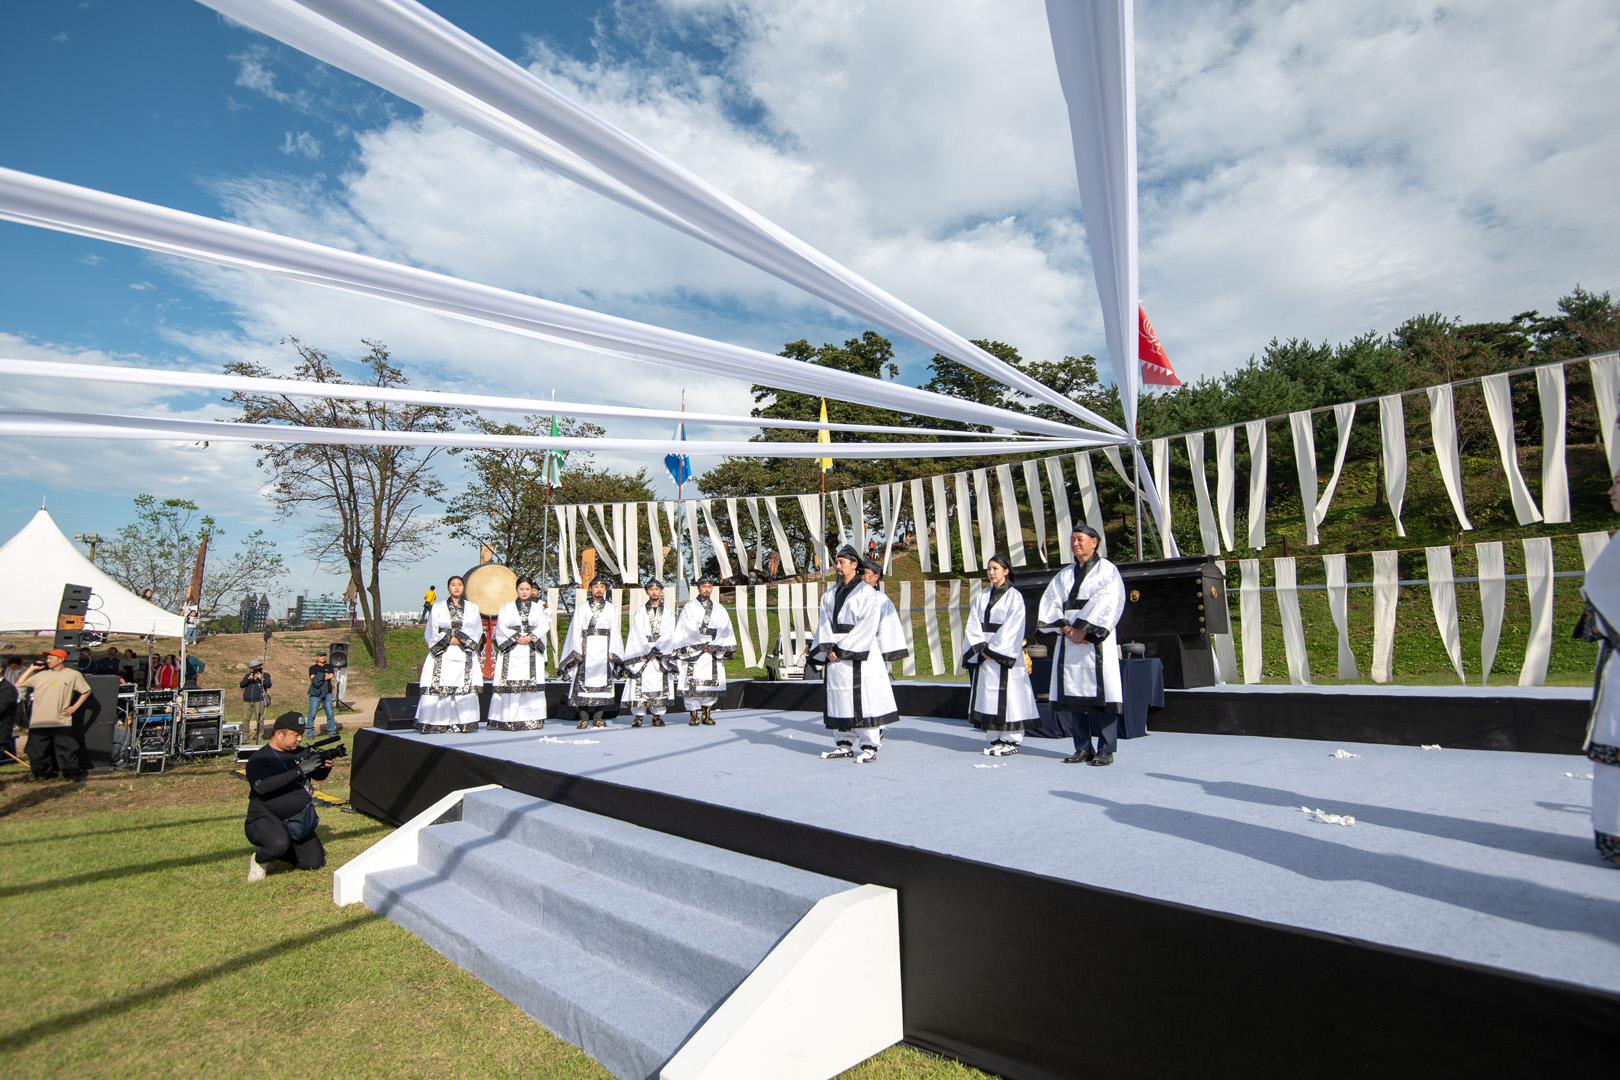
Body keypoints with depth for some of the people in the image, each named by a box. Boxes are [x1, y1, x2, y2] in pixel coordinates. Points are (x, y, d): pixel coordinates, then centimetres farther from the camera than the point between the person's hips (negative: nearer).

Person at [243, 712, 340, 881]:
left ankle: (275, 851, 22)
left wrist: (326, 764, -13)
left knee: (315, 863, -3)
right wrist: (299, 770, -32)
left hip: (297, 821, 6)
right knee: (279, 844, -37)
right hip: (265, 820, -6)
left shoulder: (300, 753, 7)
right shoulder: (259, 759, -11)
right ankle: (258, 859, -1)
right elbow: (262, 786, -29)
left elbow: (319, 775, 11)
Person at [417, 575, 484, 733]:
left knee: (466, 688, -6)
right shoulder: (438, 607, 10)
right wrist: (448, 640, -7)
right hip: (442, 655, -1)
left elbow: (477, 631, 5)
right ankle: (436, 724, -5)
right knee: (437, 687, -9)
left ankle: (464, 723, -3)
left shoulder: (472, 608, 12)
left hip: (464, 655, 1)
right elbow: (431, 632, 5)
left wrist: (461, 639, -9)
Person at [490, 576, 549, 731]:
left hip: (532, 653, 0)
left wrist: (530, 638, -11)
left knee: (532, 685, -6)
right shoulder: (506, 608, 13)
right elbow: (501, 628, 2)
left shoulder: (539, 608, 15)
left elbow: (543, 627, 4)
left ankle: (531, 720, -4)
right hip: (511, 652, 0)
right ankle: (508, 721, -5)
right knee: (509, 686, -8)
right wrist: (516, 638, -11)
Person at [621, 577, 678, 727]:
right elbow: (638, 634, -1)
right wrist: (649, 650, -12)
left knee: (660, 683, -3)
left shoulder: (667, 612, 11)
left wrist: (657, 649, -12)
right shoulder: (639, 612, 8)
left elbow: (668, 634, 1)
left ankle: (657, 716, 3)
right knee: (640, 683, -7)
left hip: (662, 652, 1)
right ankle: (638, 715, -3)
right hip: (641, 652, -1)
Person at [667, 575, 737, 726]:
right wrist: (702, 646, -9)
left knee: (712, 682, -1)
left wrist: (713, 647, -7)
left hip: (714, 652, 3)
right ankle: (693, 714, -1)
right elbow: (685, 630, -2)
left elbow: (725, 629, 7)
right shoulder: (689, 607, 7)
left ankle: (707, 714, 7)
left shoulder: (719, 609, 15)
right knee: (693, 683, -8)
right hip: (693, 651, -3)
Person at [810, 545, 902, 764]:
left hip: (860, 653, -6)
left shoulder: (867, 592, -3)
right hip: (835, 654, 6)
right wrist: (828, 649, -8)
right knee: (840, 699, 8)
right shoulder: (830, 594, 15)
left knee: (863, 698, -6)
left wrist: (843, 649, -14)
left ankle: (869, 747, 1)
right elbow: (825, 624, 8)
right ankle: (845, 744, 17)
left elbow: (867, 626, -11)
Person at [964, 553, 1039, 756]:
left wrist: (994, 650, -12)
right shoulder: (982, 596, 13)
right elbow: (973, 625, 7)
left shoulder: (1014, 596, -2)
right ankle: (993, 740, 12)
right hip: (983, 654, 5)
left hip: (1005, 654, -5)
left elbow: (1012, 628, -9)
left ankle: (1011, 741, 1)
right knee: (987, 694, 4)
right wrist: (981, 648, -6)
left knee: (1007, 694, -7)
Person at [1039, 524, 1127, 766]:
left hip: (1096, 640, -5)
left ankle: (1106, 750, 0)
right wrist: (1066, 629, -8)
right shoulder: (1064, 574, 18)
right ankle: (1083, 748, 10)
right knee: (1070, 693, 2)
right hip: (1068, 641, 5)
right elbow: (1050, 602, 7)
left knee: (1100, 691, -8)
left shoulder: (1107, 570, 4)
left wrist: (1083, 629, -14)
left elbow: (1105, 603, -8)